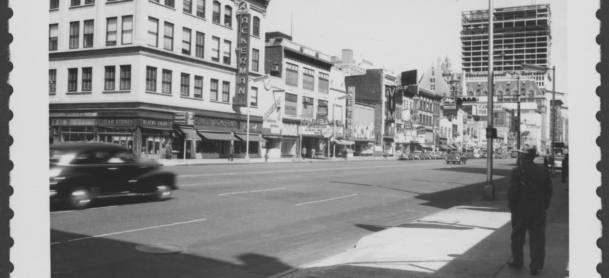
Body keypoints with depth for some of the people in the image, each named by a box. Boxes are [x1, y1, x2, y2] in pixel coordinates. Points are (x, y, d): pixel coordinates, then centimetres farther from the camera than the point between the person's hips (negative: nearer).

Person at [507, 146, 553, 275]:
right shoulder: (543, 171, 1)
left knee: (517, 237, 13)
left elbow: (513, 190, -12)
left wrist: (511, 204, 1)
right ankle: (536, 266, 6)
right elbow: (548, 190, 5)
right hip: (539, 209, 3)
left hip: (520, 208, -3)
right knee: (537, 238, 6)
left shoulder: (517, 171, -12)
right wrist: (545, 205, 14)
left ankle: (517, 261, 25)